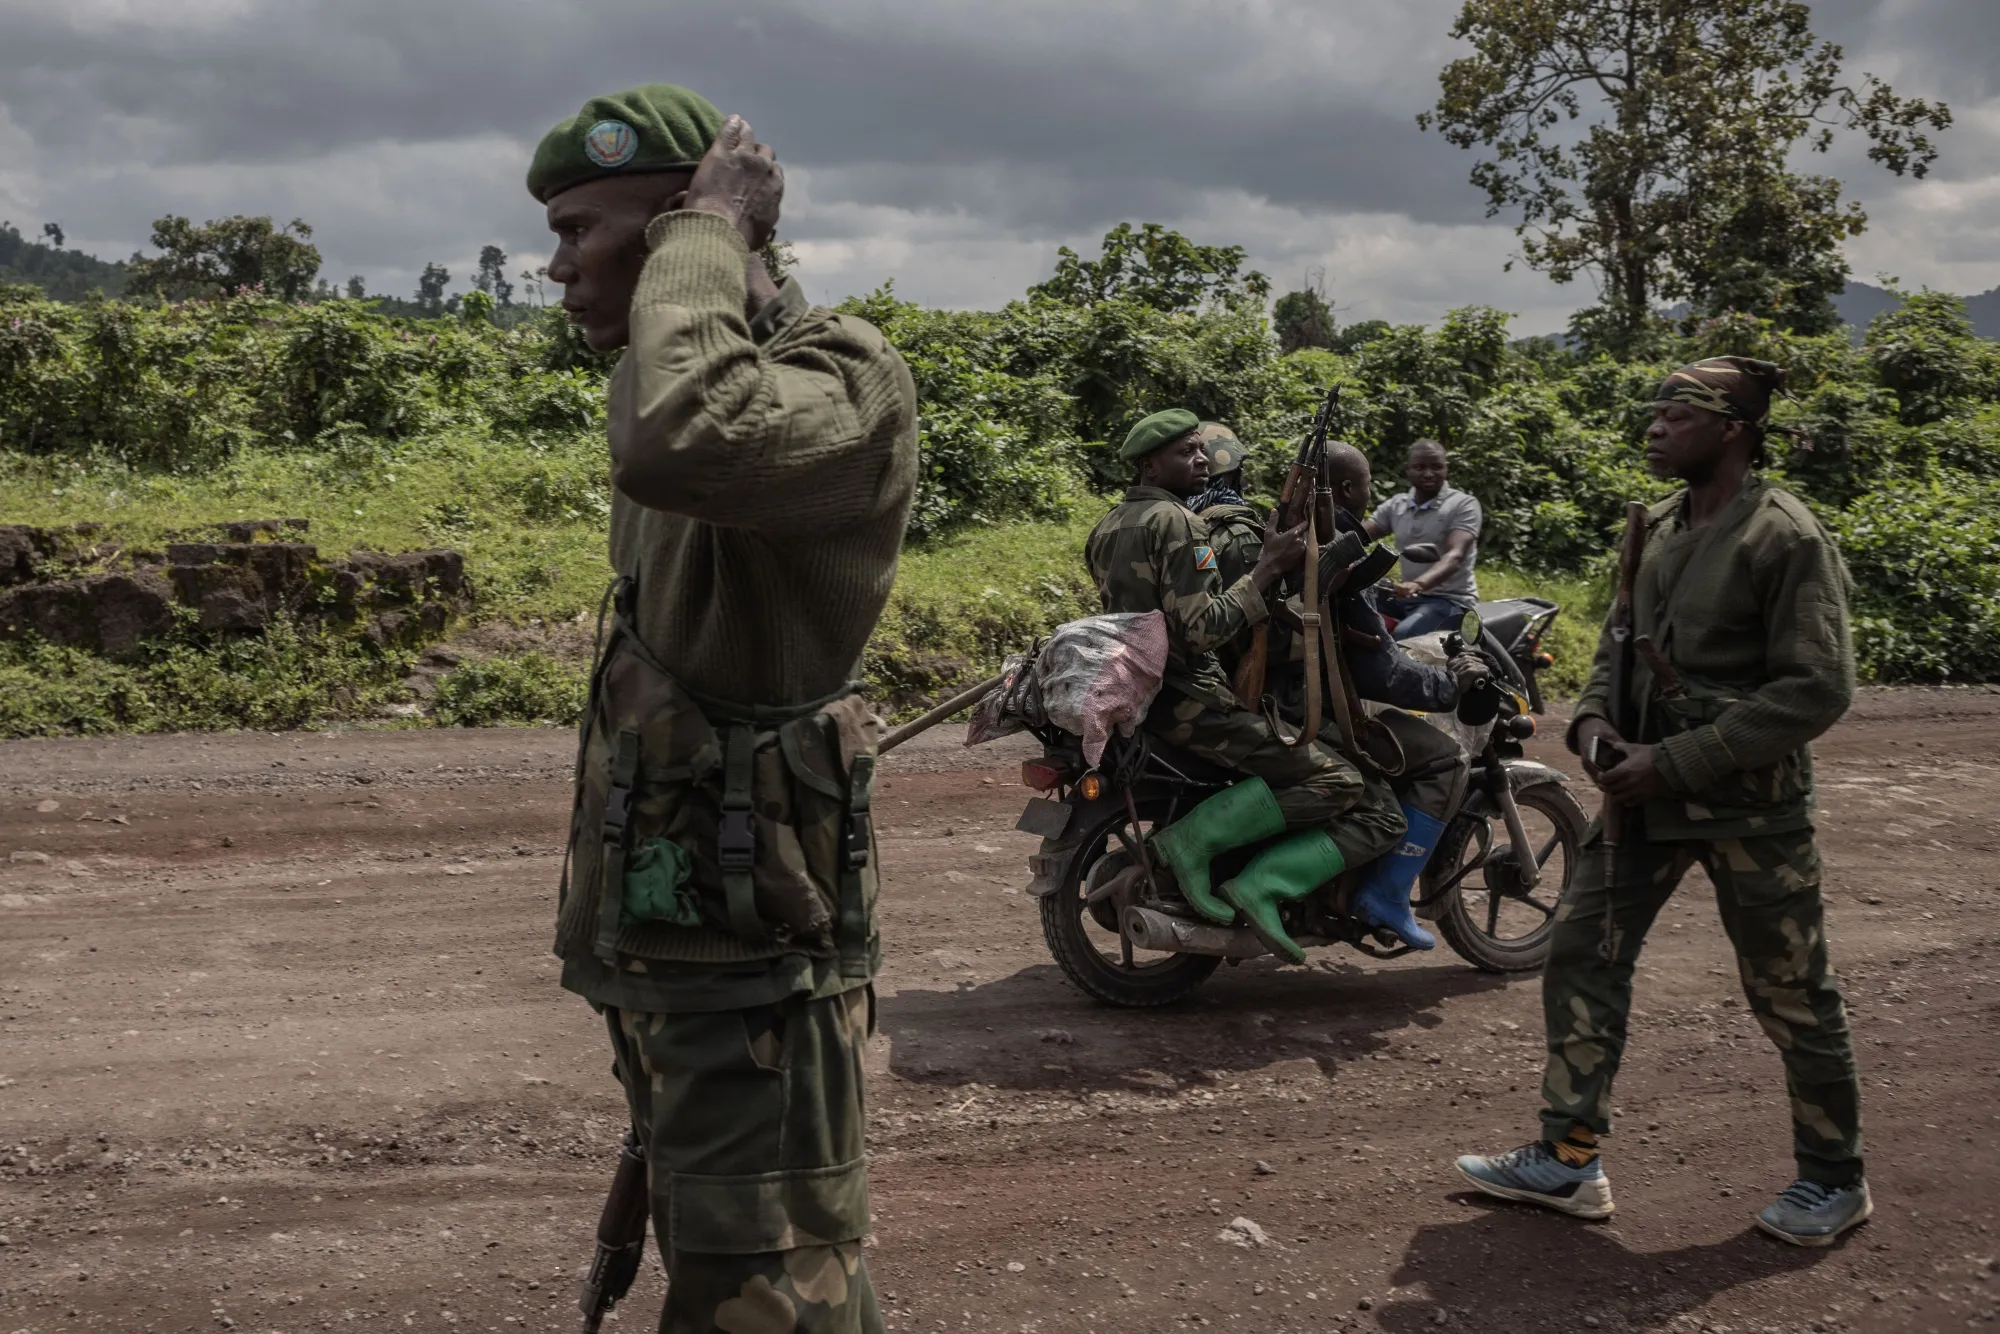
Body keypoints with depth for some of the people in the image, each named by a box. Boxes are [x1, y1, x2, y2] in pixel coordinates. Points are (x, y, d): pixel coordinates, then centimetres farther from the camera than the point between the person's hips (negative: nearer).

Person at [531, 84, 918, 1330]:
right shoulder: (703, 380, 14)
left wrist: (707, 234, -23)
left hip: (751, 958, -10)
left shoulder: (846, 379, -16)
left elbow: (679, 444, -41)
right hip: (662, 936, 10)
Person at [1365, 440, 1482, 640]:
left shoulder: (1463, 505, -6)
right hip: (1406, 597, 6)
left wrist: (1419, 584, -42)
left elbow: (1455, 555, -21)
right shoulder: (1395, 505, 11)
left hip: (1450, 599, -6)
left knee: (1401, 637, -33)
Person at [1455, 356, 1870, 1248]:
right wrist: (1595, 720, -3)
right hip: (1648, 788, 7)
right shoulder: (1658, 529, 8)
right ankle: (1569, 1160, 15)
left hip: (1750, 800, -7)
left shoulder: (1785, 536, -15)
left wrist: (1677, 761, -21)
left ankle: (1834, 1177, 27)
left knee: (1790, 993, 6)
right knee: (1581, 952, 4)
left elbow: (1816, 688, -18)